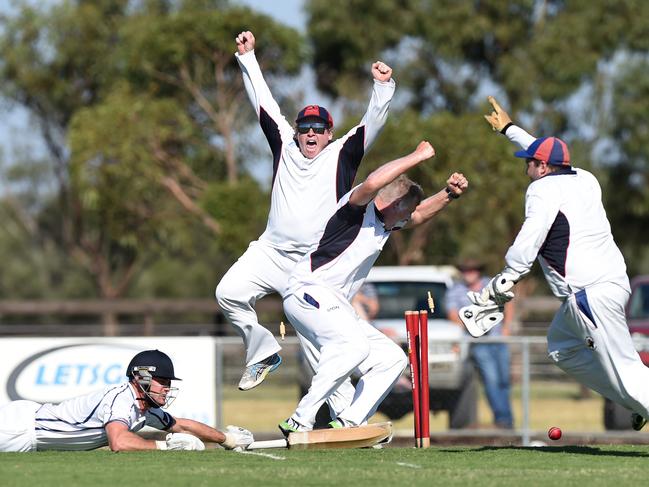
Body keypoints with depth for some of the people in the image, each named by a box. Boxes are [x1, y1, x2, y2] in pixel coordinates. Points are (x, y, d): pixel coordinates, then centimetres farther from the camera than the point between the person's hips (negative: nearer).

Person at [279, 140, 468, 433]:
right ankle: (300, 423, -31)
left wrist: (450, 194, 13)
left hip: (335, 307, 10)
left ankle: (347, 424, -5)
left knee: (392, 359, 7)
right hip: (309, 292, -10)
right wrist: (416, 157, -24)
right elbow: (372, 184, -32)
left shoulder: (386, 220, 18)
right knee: (354, 345, -33)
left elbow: (420, 214, 33)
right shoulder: (360, 208, -10)